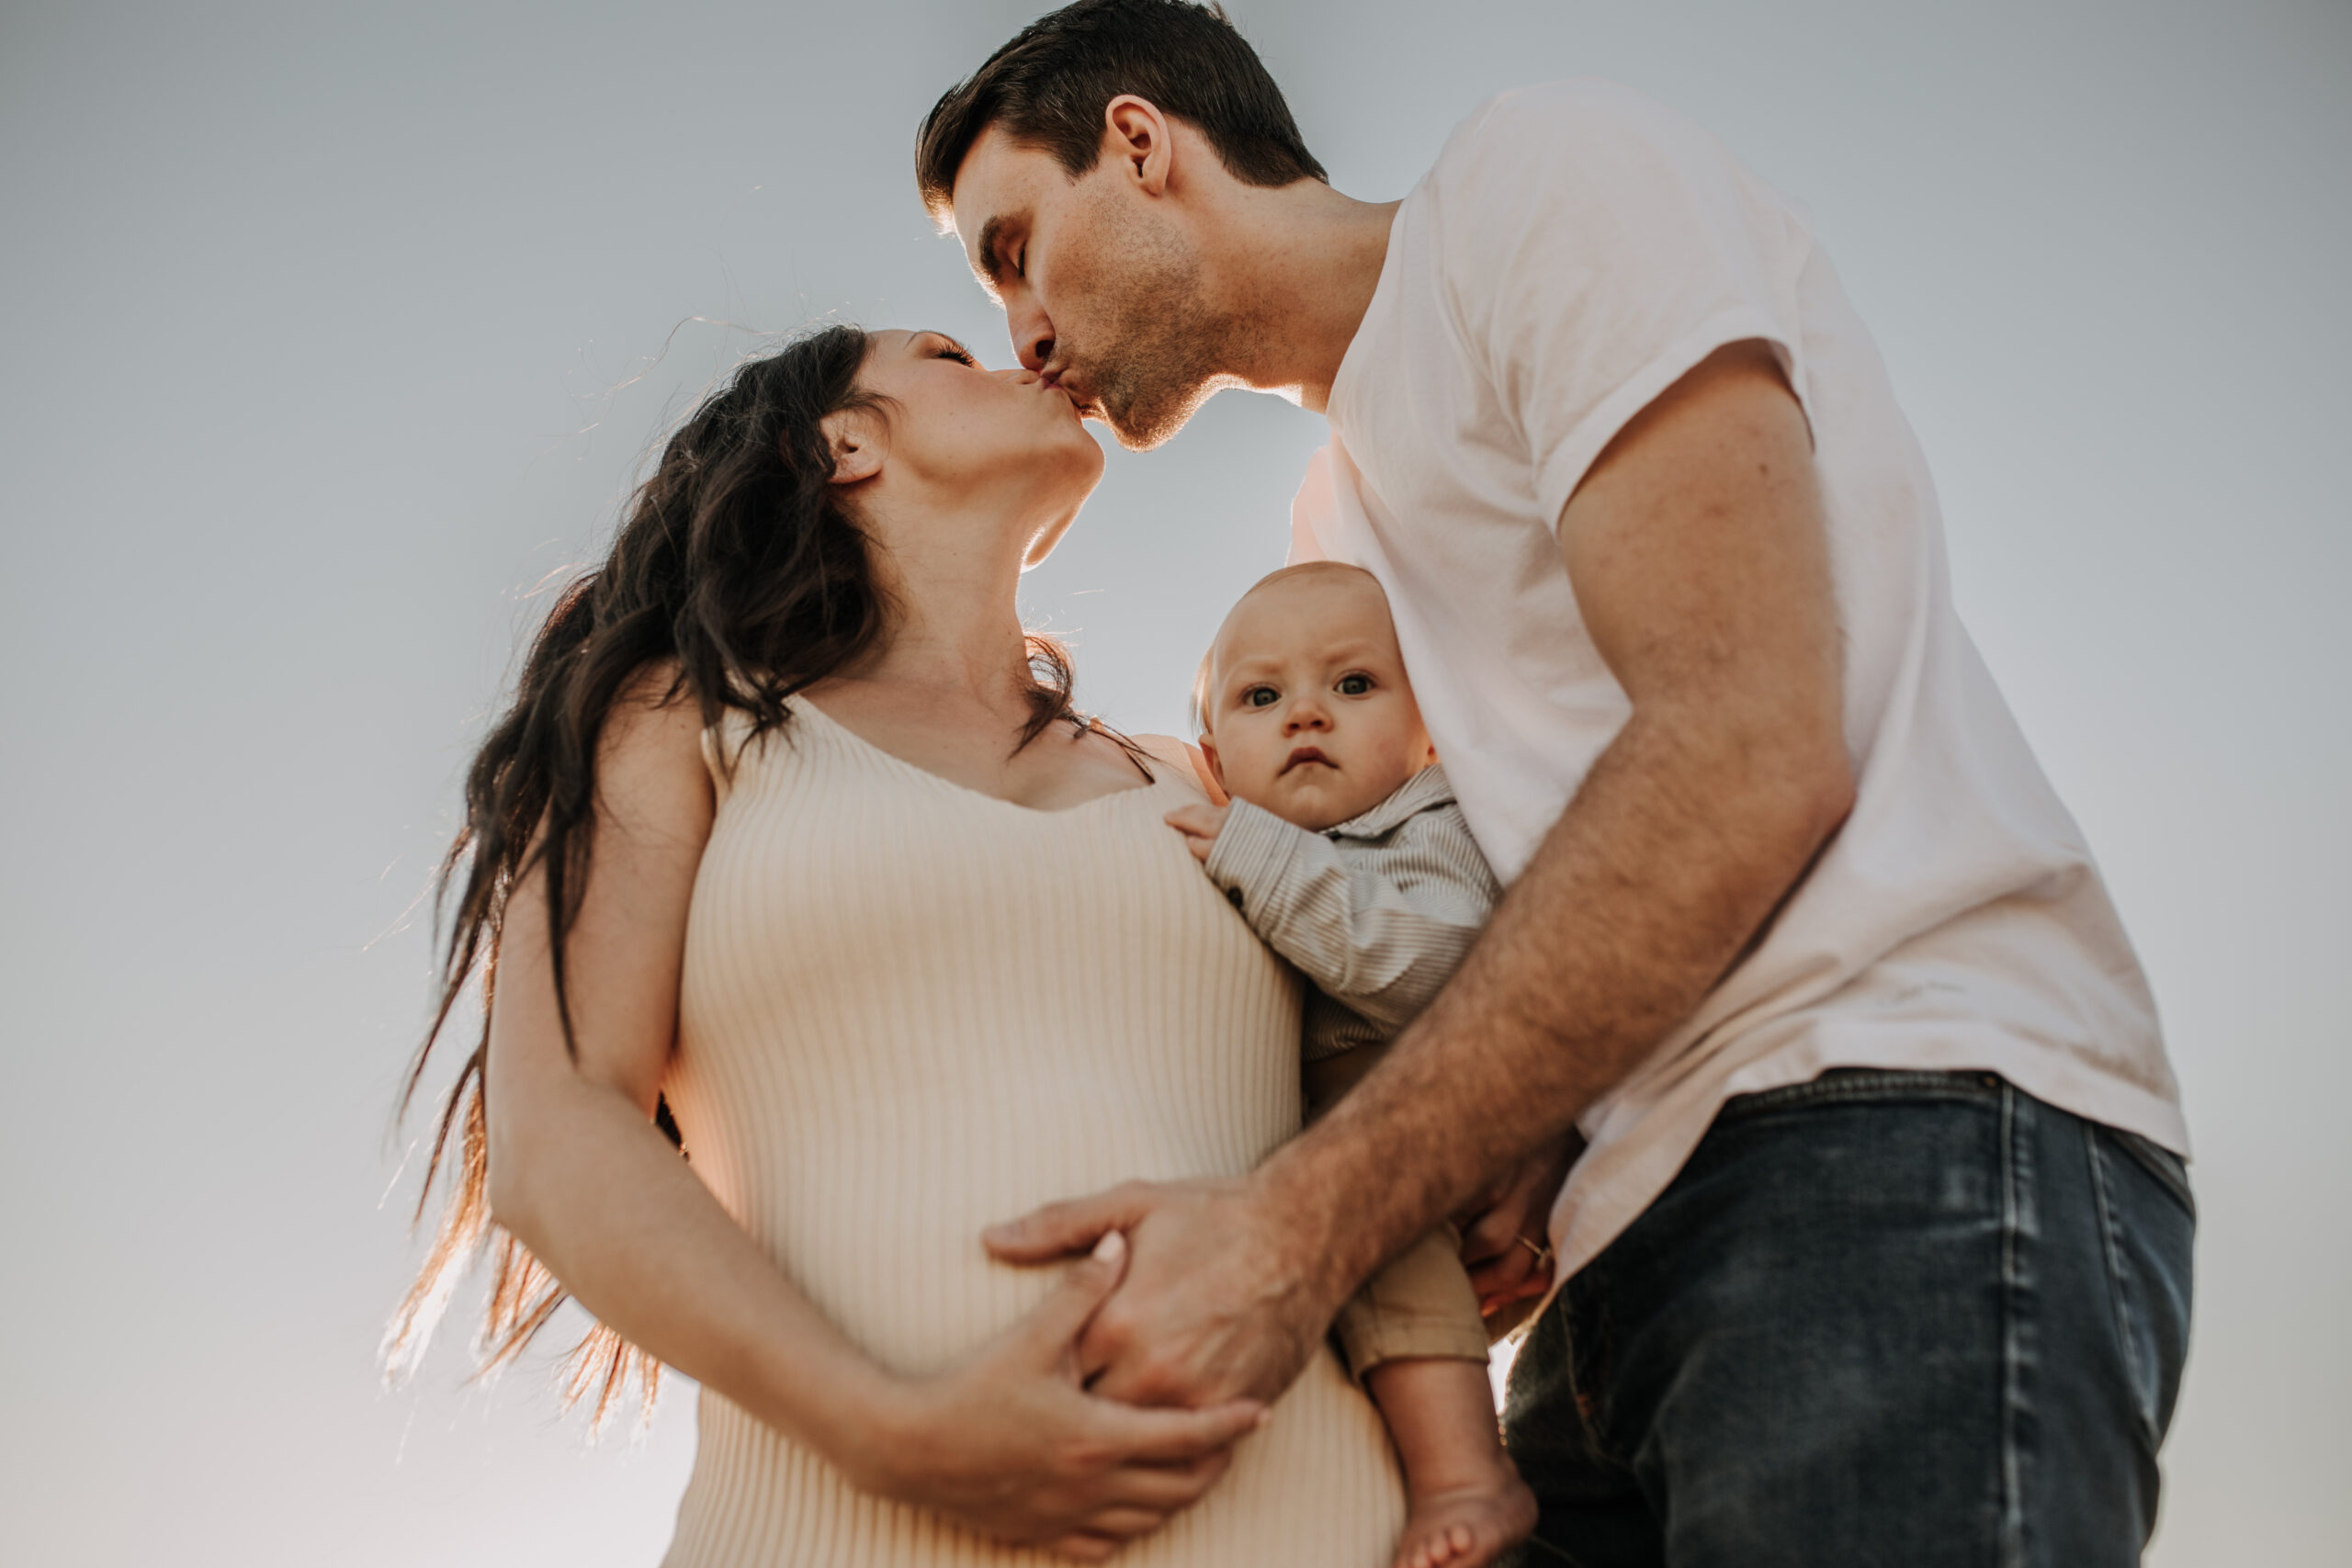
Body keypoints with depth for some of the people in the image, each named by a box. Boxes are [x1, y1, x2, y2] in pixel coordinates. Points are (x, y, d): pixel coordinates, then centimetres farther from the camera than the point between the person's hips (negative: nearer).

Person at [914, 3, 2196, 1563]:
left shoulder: (1545, 173, -1)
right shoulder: (1338, 514, 26)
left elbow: (1750, 760, -15)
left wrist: (1304, 1223, -17)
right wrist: (1518, 1146, 0)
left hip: (1905, 1126, -8)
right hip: (1643, 1238, 9)